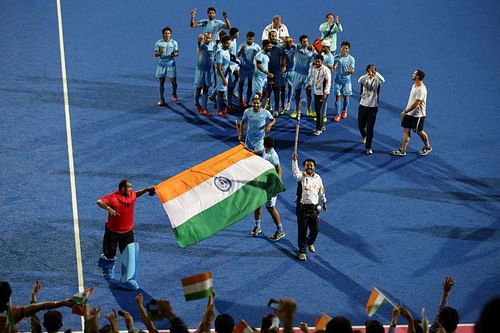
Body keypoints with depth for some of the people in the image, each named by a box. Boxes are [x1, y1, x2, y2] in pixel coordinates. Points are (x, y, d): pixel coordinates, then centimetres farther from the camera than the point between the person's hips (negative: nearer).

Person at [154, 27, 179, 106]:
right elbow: (155, 54, 0)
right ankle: (162, 99, 11)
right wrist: (159, 52, -23)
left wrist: (175, 54, -23)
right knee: (161, 82, 2)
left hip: (171, 64, 0)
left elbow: (177, 53, 1)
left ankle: (174, 95, 27)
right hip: (162, 64, 0)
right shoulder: (159, 43, -2)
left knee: (173, 81, -1)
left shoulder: (174, 42, -2)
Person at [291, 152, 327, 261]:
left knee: (315, 229, 7)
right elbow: (295, 171, -29)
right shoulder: (301, 176, -6)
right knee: (302, 230, 1)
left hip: (314, 207, 3)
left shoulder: (318, 177, 6)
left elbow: (321, 190, 20)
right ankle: (302, 251, 13)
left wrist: (324, 202, 30)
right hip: (302, 207, -3)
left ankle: (310, 242, 38)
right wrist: (294, 160, -45)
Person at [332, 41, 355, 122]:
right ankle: (338, 114, 4)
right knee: (337, 96, -2)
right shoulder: (336, 57, -5)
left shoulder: (351, 59, -7)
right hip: (337, 79, 0)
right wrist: (334, 67, -26)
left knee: (346, 96, 12)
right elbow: (333, 68, -1)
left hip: (346, 80, 0)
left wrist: (351, 70, -30)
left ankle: (344, 111, 36)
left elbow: (352, 71, -6)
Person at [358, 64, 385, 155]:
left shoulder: (377, 80, -6)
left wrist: (376, 74, -42)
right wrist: (367, 75, -44)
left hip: (373, 107, -2)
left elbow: (383, 80, -31)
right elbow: (359, 81, -29)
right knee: (361, 125, 14)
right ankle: (364, 136, 49)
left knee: (370, 128, -3)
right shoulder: (364, 78, -4)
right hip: (363, 105, 2)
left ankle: (368, 147, 6)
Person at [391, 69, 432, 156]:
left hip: (418, 115, -8)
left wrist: (405, 111, -21)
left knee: (419, 131, 7)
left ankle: (427, 147, 30)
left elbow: (416, 103, -26)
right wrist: (406, 111, 17)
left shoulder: (421, 89, -25)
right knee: (406, 130, 4)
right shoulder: (414, 85, 5)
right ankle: (402, 151, 6)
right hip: (409, 113, 8)